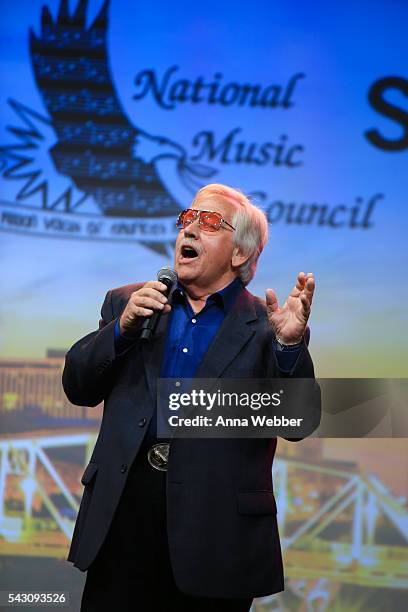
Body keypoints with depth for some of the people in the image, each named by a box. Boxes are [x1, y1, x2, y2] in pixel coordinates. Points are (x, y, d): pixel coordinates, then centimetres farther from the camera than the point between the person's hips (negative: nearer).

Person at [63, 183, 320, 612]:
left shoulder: (265, 326, 2)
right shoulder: (126, 303, 12)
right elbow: (78, 388, 7)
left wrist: (291, 344, -20)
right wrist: (123, 327, -8)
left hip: (217, 529, -2)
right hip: (124, 511, 3)